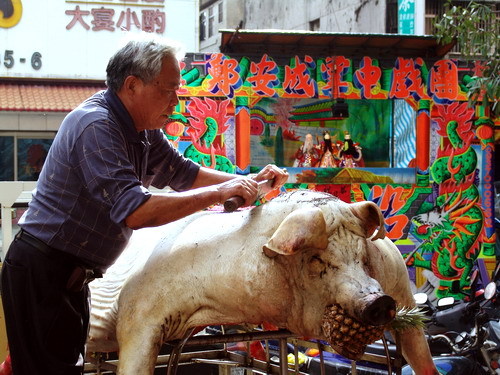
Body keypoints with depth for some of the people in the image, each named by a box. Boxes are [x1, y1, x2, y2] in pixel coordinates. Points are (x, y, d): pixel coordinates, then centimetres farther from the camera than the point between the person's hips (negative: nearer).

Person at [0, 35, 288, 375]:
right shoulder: (96, 126, -23)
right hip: (42, 271, -9)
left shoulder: (142, 130, 6)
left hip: (70, 275, 9)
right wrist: (218, 194, -27)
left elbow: (182, 173, 20)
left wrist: (248, 181, 5)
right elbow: (134, 211, -32)